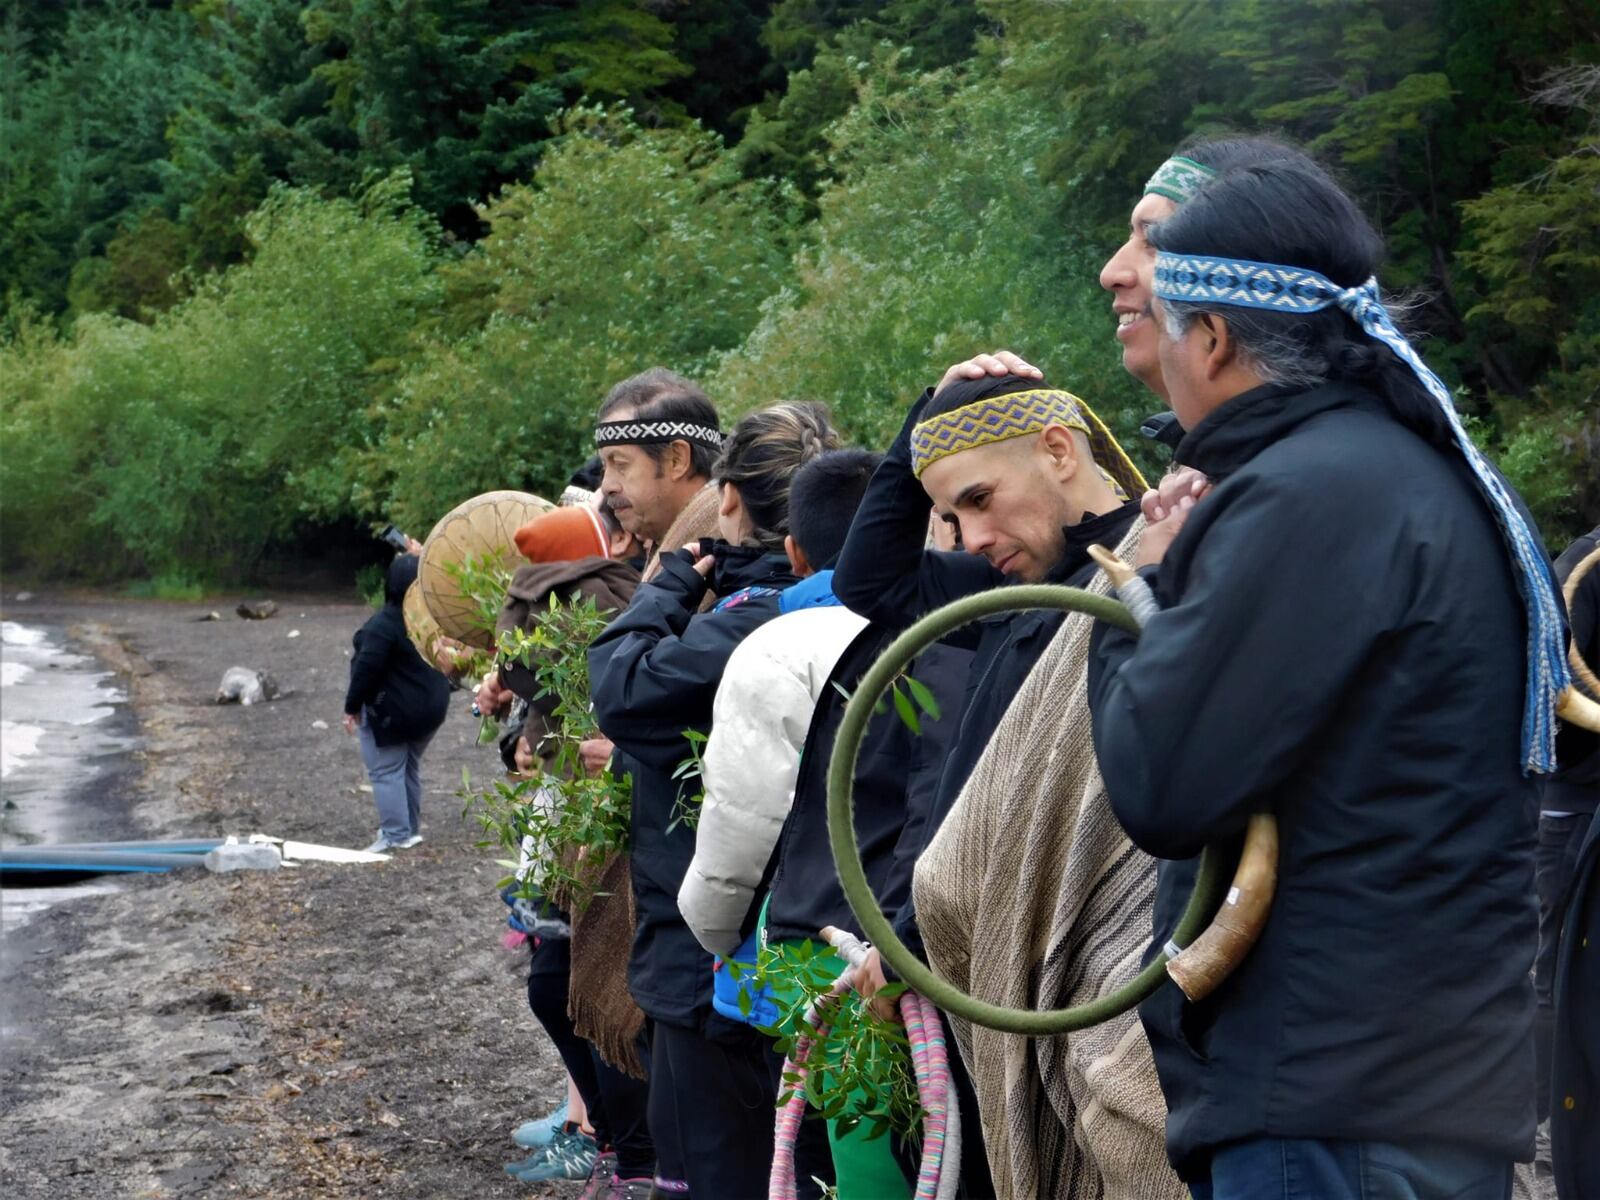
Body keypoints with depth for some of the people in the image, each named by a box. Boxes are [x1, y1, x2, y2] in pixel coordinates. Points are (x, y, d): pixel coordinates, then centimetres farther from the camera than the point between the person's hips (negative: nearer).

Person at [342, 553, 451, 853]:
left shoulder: (384, 623, -22)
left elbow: (367, 668, -22)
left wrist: (352, 707, -12)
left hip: (391, 713, -8)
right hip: (431, 709, 8)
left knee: (386, 771, 0)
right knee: (410, 767, 20)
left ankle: (396, 834, -2)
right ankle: (412, 828, 25)